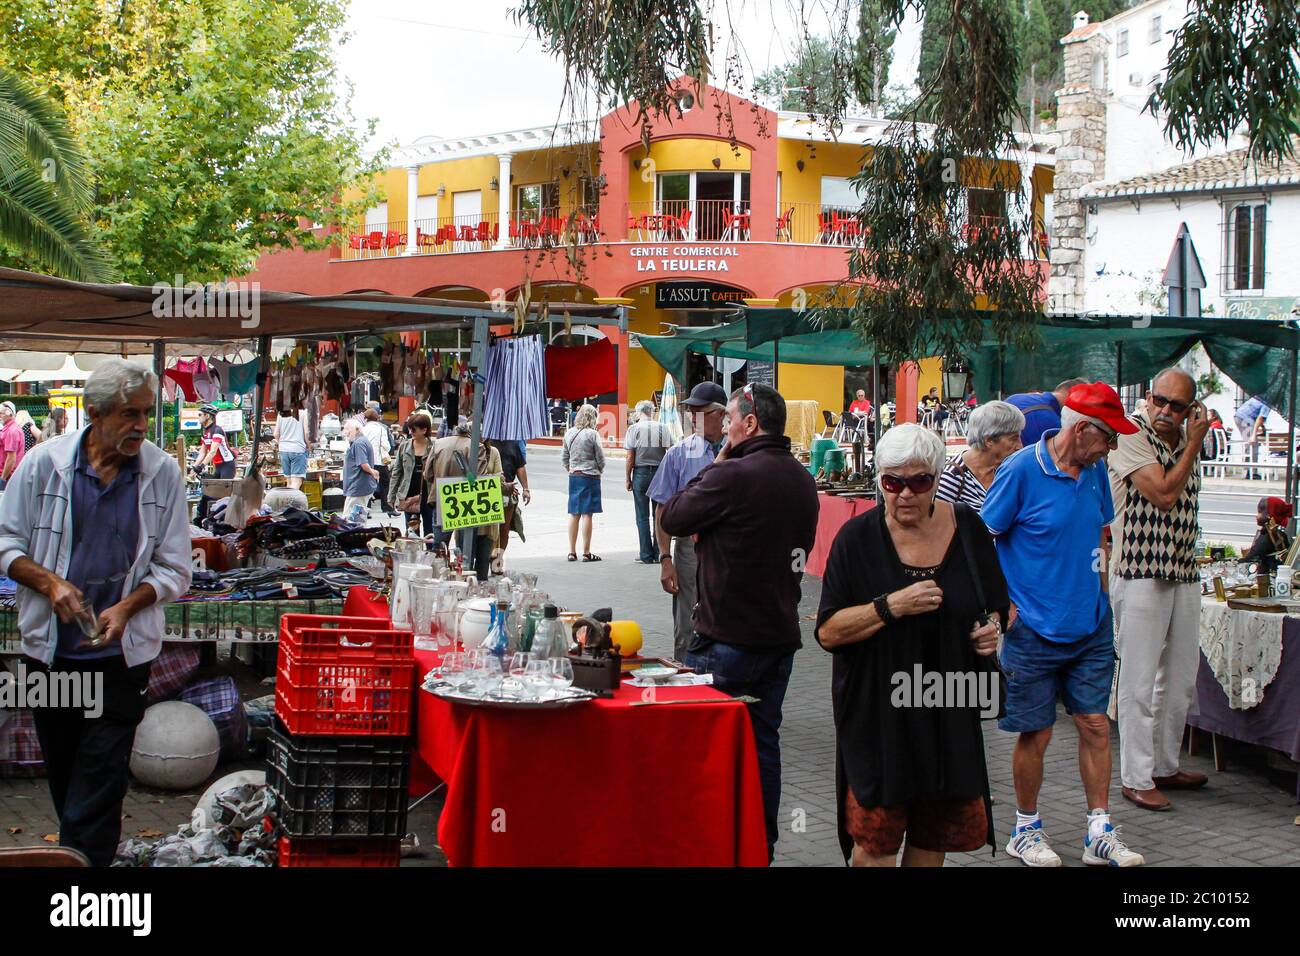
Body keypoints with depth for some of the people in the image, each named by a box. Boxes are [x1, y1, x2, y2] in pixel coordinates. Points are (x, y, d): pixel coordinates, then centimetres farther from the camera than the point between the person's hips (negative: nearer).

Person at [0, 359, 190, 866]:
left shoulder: (163, 472, -4)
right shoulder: (44, 462, -3)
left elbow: (174, 569, 0)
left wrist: (127, 607, -16)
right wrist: (48, 582, -14)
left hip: (122, 652, -1)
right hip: (50, 648, 2)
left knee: (99, 780, -3)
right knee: (63, 774, 14)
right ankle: (87, 855, 32)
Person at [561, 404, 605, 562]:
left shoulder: (569, 433, 5)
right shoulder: (593, 434, -11)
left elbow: (564, 457, 11)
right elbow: (600, 458, -6)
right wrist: (599, 471, 11)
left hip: (574, 477, 5)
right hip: (590, 476, -5)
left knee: (574, 515, 10)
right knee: (587, 514, -3)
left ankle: (572, 552, 12)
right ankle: (586, 553, 0)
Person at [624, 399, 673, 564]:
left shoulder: (634, 429, -3)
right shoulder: (663, 427, 2)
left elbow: (630, 457, -5)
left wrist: (628, 479, 2)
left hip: (641, 473, -2)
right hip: (660, 472, 2)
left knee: (642, 516, 4)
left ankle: (646, 555, 3)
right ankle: (658, 554, 9)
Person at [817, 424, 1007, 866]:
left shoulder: (968, 528, 1)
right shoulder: (857, 538, -7)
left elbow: (999, 606, 15)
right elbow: (827, 632, -11)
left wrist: (994, 627, -7)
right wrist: (892, 606, -22)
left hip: (950, 710, 3)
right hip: (877, 712, -3)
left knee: (935, 833, 12)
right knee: (874, 839, 0)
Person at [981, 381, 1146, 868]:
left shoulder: (1095, 471, 4)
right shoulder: (1021, 469, -15)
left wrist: (1100, 594, 12)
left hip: (1090, 626, 5)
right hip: (1035, 628, -5)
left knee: (1095, 724, 7)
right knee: (1036, 733, 4)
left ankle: (1100, 835, 17)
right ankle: (1026, 831, 23)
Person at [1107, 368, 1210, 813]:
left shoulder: (1185, 442, 14)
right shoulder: (1132, 434, -8)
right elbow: (1163, 495, -17)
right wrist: (1194, 446, -10)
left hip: (1183, 573, 8)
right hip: (1139, 572, -8)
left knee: (1181, 679, 13)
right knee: (1140, 681, -5)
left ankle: (1165, 767, 25)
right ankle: (1135, 778, 2)